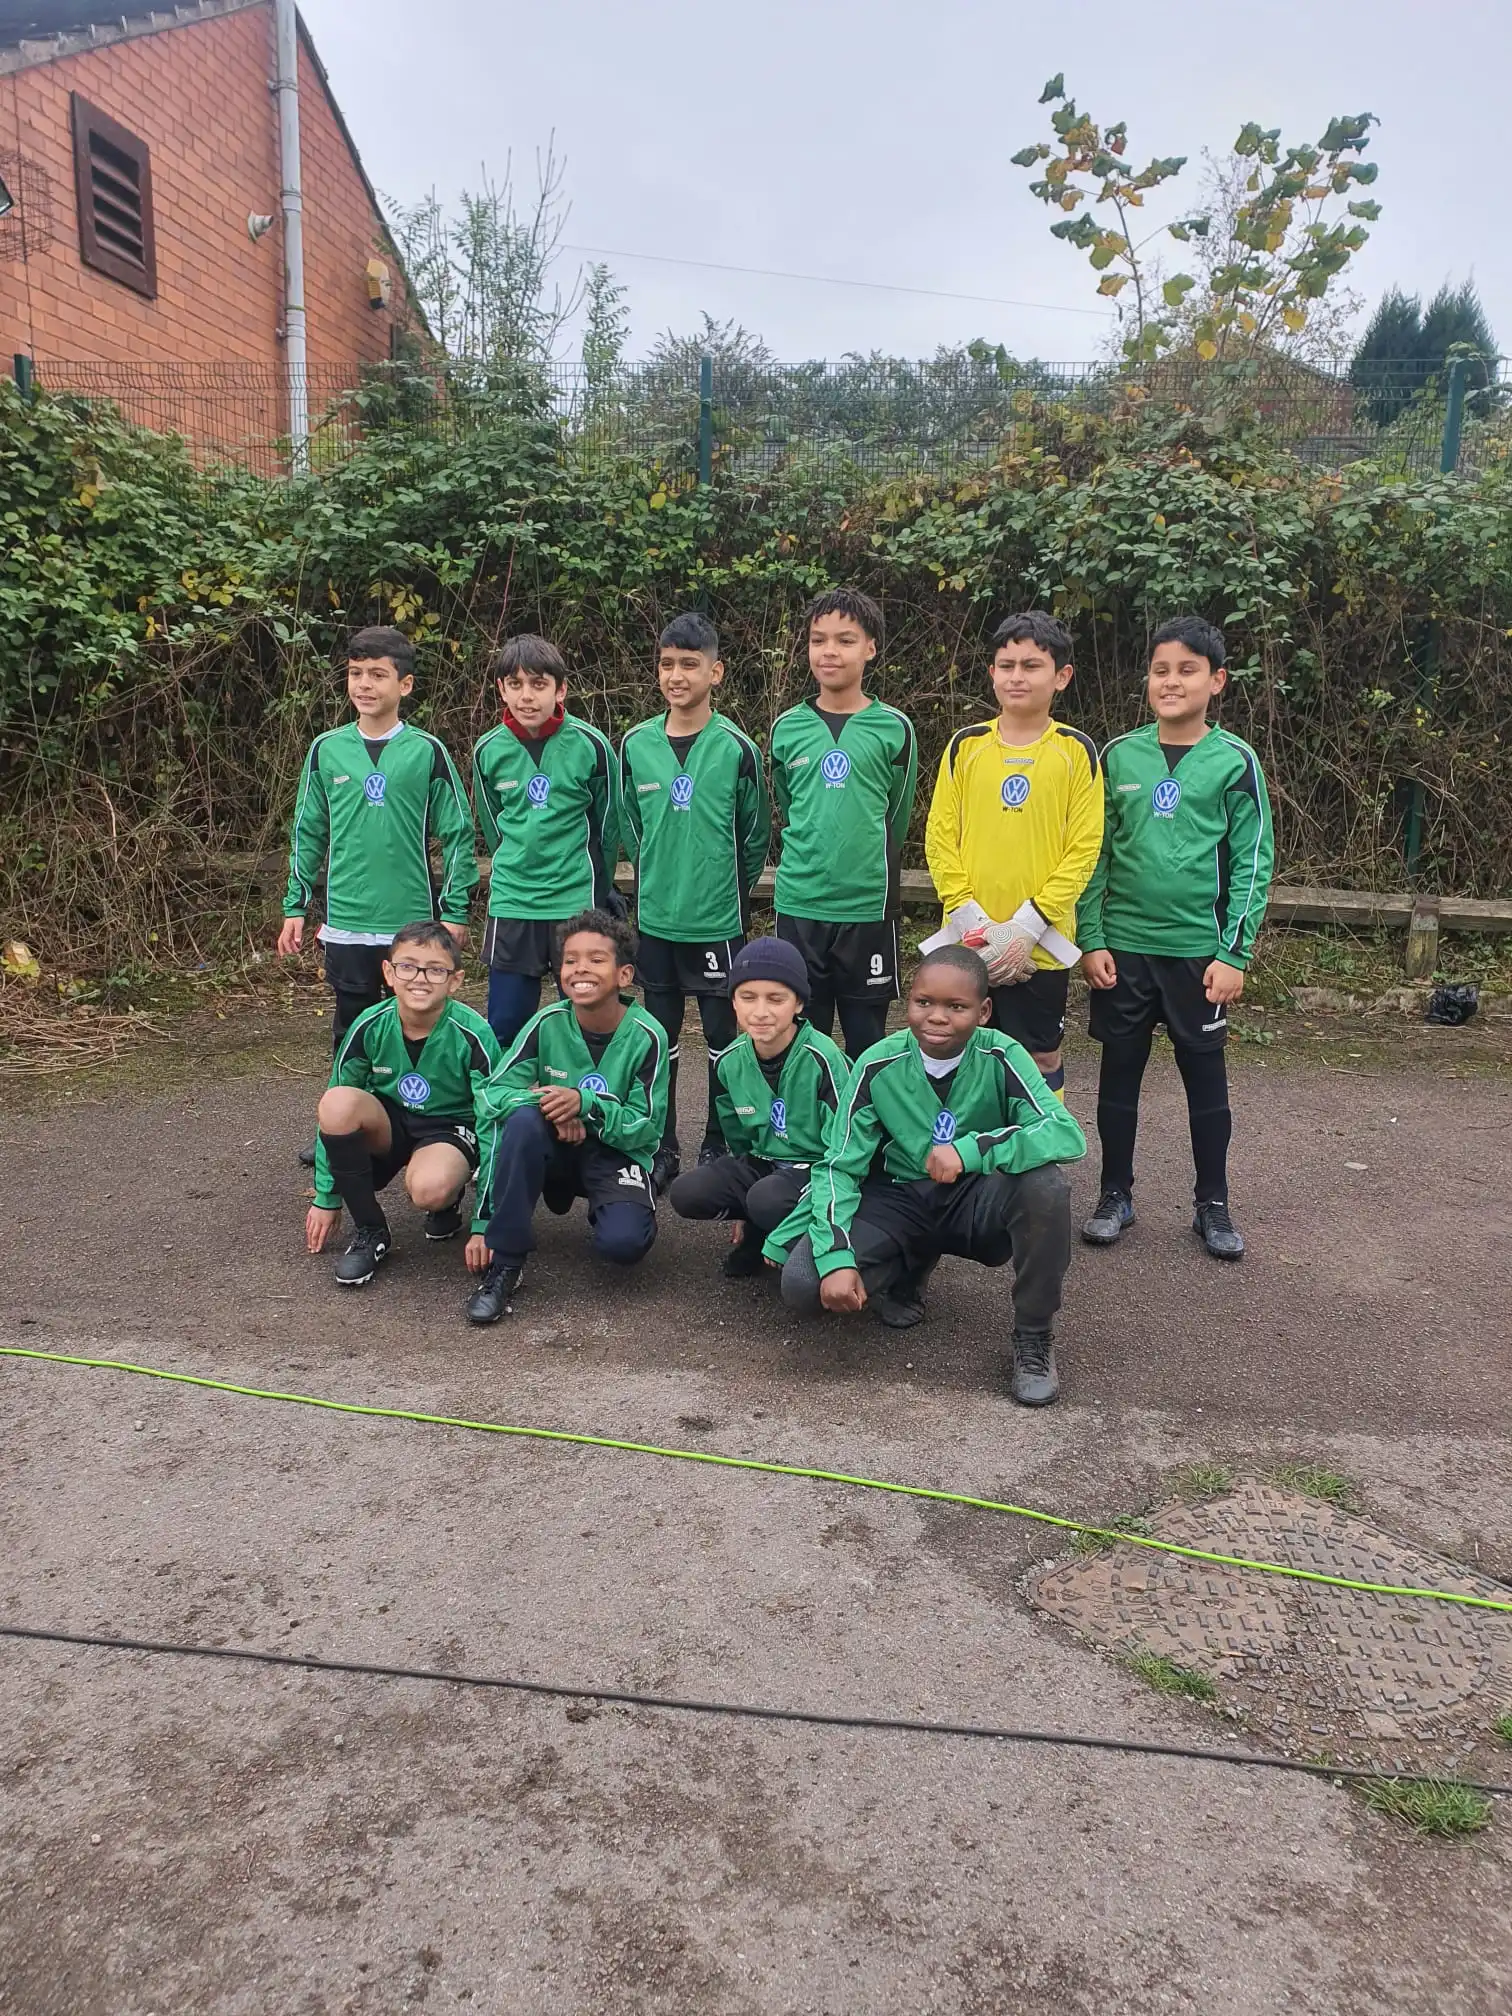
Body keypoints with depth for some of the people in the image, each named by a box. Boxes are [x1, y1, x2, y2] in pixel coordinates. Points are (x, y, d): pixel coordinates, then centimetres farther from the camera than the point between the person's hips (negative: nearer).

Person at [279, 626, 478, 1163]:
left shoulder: (427, 752, -2)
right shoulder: (327, 750, 5)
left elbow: (458, 834, 1)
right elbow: (307, 834, 11)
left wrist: (456, 911, -2)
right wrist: (295, 907, 9)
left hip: (414, 922, -2)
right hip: (346, 922, 2)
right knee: (351, 1032, 11)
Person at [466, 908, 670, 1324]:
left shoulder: (647, 1036, -17)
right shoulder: (547, 1023, -12)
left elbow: (647, 1129, -14)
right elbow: (491, 1094, -12)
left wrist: (586, 1104, -30)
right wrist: (551, 1106, -30)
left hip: (618, 1153, -1)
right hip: (556, 1149, 2)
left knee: (622, 1243, -30)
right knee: (523, 1118, -33)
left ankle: (607, 1209, 10)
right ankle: (504, 1261, -22)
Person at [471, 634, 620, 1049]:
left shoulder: (590, 745, -8)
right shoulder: (489, 750, 0)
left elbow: (608, 825, 5)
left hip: (578, 903, -2)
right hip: (511, 903, 2)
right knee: (504, 1025, 6)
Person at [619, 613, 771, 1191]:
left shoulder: (736, 748, -7)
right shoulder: (636, 745, 2)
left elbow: (756, 835, 2)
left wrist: (731, 890, 8)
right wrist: (655, 879, 13)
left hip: (718, 920, -3)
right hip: (656, 918, 3)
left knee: (722, 1035, 6)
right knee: (660, 1036, 11)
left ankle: (718, 1144, 20)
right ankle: (663, 1148, 23)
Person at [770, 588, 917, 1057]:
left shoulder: (895, 729, -1)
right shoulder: (787, 729, 5)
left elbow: (897, 816, 9)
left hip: (869, 907, -1)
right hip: (798, 906, 2)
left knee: (867, 1041, 9)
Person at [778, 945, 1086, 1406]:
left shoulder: (1001, 1058, -18)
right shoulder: (878, 1065, -15)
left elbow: (1068, 1136, -30)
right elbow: (838, 1167, -12)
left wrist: (971, 1150, -41)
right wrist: (836, 1258, -26)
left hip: (976, 1201, -1)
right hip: (899, 1200, 1)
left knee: (1046, 1184, -34)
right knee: (803, 1283, -22)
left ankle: (1033, 1336, -10)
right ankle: (908, 1270, 12)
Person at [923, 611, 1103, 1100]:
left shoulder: (1076, 750, -3)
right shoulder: (965, 745, 3)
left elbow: (1083, 849, -7)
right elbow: (940, 838, 1)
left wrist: (1028, 928, -14)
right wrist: (967, 917, -10)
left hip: (1040, 947, -2)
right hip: (967, 945, 2)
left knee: (1042, 1061, 9)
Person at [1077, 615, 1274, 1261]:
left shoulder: (1234, 761, -2)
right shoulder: (1119, 756, 4)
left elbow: (1252, 863, -2)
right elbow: (1095, 855, 5)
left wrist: (1234, 952, -7)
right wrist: (1090, 939, -1)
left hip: (1198, 951, -1)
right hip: (1121, 947, 2)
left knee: (1206, 1075, 8)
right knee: (1119, 1072, 9)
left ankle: (1212, 1205, 22)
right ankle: (1116, 1194, 24)